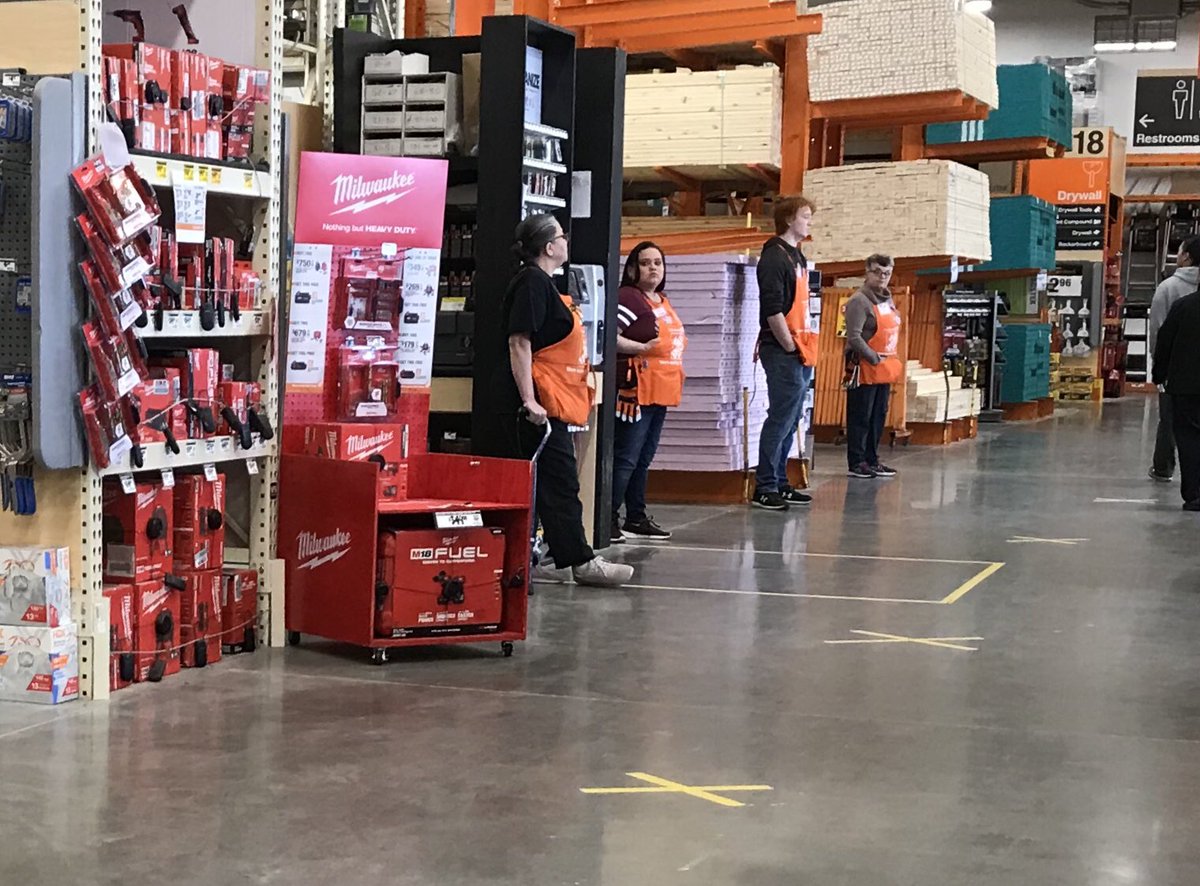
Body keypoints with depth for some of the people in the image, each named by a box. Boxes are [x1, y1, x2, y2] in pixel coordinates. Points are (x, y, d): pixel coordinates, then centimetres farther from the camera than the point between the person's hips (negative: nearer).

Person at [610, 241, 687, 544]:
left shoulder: (662, 302, 19)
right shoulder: (628, 298, -10)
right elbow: (610, 337, -21)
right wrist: (642, 348, -27)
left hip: (659, 391, 10)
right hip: (635, 389, -10)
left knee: (644, 459, 15)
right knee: (626, 458, -10)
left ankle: (637, 519, 22)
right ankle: (609, 519, -7)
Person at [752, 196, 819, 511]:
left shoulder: (797, 257, 17)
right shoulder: (774, 257, -12)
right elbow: (772, 309, -18)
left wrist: (804, 348, 14)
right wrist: (790, 348, -16)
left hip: (799, 353, 9)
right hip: (783, 352, -9)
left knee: (790, 421, 13)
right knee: (780, 419, -8)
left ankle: (779, 484, 20)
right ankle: (764, 489, -4)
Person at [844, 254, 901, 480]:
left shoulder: (888, 301, 15)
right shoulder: (859, 301, -12)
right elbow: (854, 337, -21)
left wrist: (892, 361, 13)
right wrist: (874, 358, -20)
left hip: (884, 370, 9)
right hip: (865, 369, -9)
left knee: (879, 416, 13)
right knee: (861, 417, -4)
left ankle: (872, 460, 22)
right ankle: (857, 463, 1)